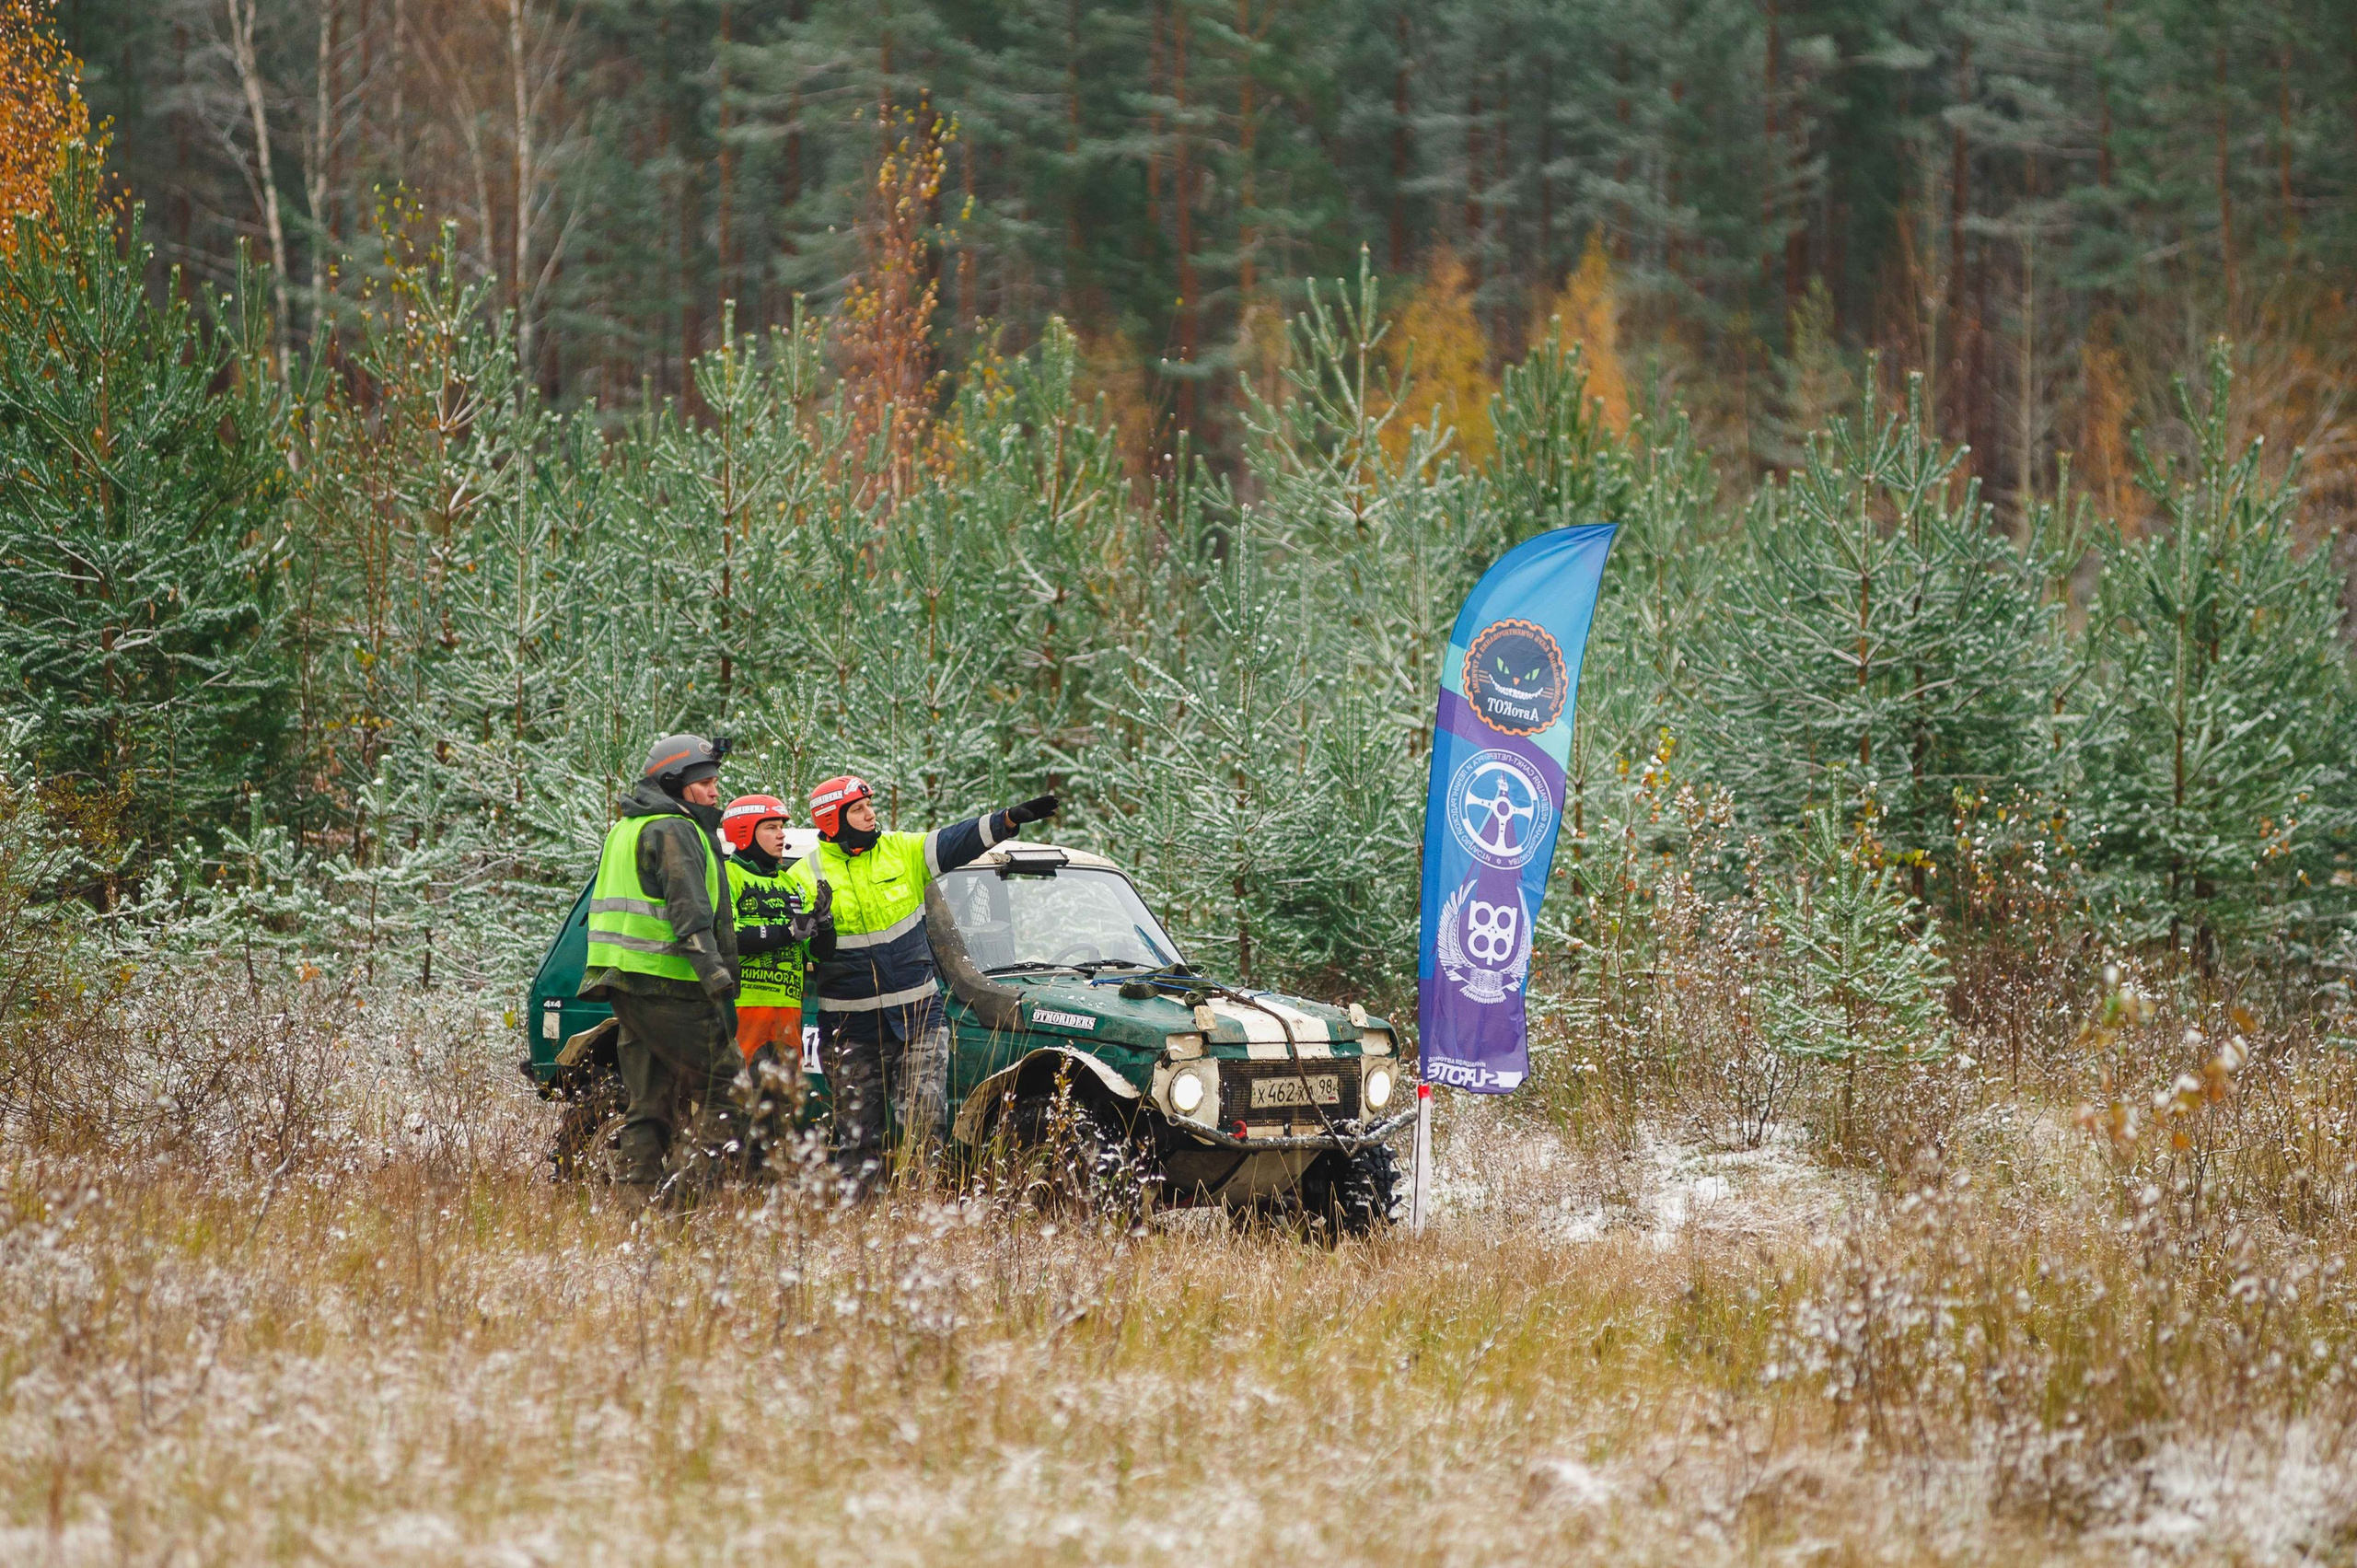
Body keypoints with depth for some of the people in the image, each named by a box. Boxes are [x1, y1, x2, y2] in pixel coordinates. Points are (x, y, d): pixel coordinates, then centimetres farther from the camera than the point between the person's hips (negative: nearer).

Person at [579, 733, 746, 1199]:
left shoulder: (625, 830, 22)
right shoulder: (674, 832, -8)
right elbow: (690, 915, -19)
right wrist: (720, 984, -24)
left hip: (627, 985, 10)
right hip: (668, 987, -10)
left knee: (649, 1107, 11)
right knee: (727, 1092, -7)